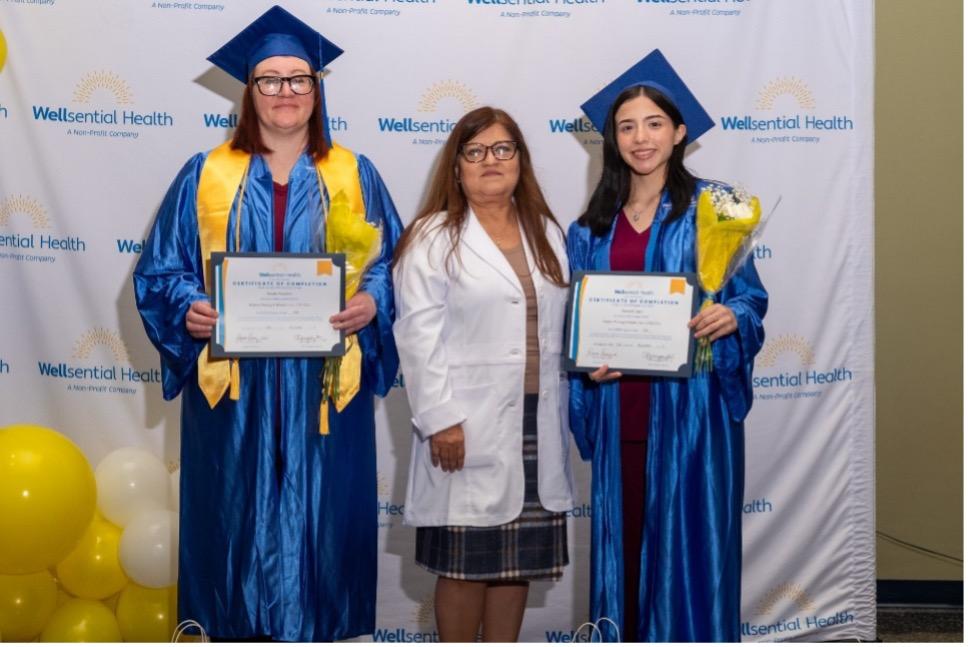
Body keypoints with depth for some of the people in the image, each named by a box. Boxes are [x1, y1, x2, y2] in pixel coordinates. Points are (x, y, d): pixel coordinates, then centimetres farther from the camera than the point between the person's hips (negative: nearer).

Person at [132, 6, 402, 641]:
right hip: (233, 381, 0)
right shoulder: (205, 176, 6)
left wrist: (371, 302, -16)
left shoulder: (354, 175, 6)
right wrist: (189, 309, -15)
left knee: (319, 512, 4)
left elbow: (391, 261, 4)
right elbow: (161, 268, 5)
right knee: (236, 513, 4)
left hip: (324, 382, 0)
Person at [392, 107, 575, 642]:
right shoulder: (434, 237, -4)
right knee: (465, 563, 2)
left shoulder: (547, 234, 13)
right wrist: (440, 418, -16)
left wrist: (561, 412, 8)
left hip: (537, 424, 5)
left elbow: (564, 326, 13)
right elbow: (420, 335, -10)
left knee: (518, 558, 11)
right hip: (468, 426, -5)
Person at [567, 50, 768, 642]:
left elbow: (751, 295, -1)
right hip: (618, 405, 3)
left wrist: (732, 317, -23)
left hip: (690, 401, -3)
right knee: (623, 535, 8)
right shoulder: (593, 224, 10)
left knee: (689, 534, 0)